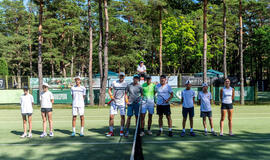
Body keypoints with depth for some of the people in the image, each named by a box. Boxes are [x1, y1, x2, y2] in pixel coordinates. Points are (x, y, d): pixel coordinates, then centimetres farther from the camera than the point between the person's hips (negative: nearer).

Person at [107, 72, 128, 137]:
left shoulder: (126, 84, 4)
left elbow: (126, 92, 12)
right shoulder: (114, 83, 1)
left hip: (122, 102, 0)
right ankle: (111, 132, 3)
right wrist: (111, 96, -5)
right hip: (114, 102, 0)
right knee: (111, 116, -5)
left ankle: (121, 131, 18)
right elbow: (110, 89, 10)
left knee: (122, 116, 3)